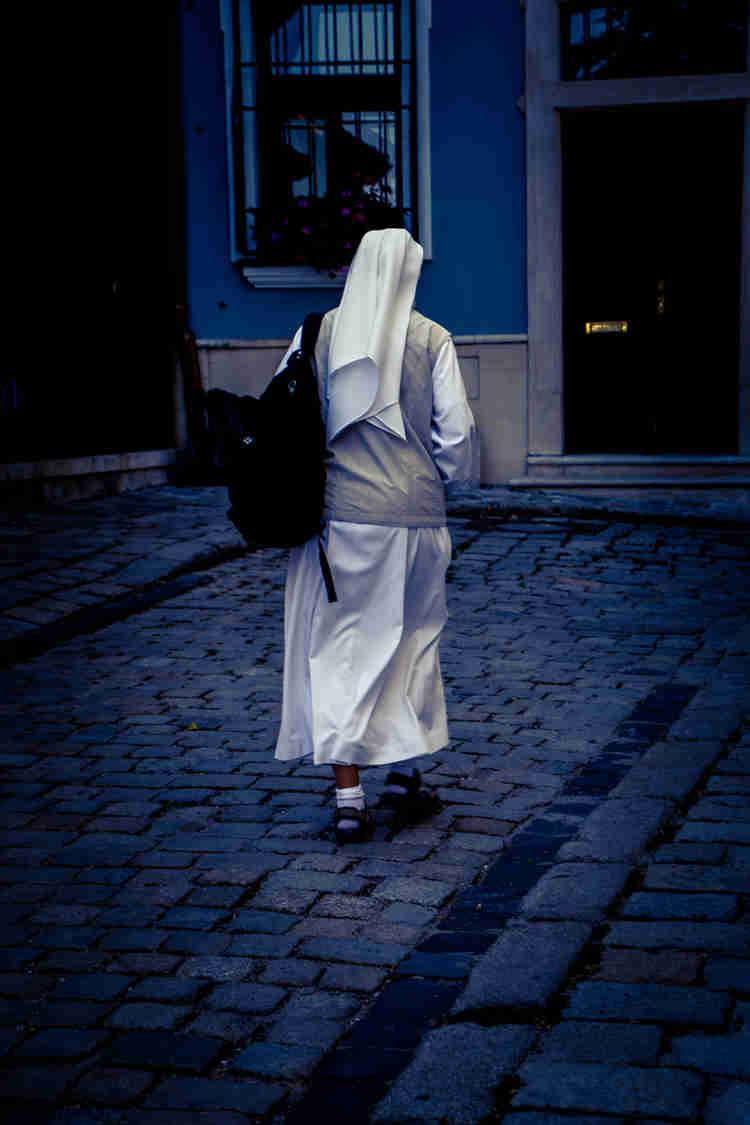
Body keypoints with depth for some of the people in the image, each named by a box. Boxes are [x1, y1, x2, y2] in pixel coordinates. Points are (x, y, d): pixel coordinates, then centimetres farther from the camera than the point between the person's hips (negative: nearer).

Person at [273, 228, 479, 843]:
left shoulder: (318, 333, -1)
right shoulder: (431, 338, -5)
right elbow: (457, 430, -6)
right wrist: (452, 473, 14)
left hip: (335, 513, 0)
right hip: (412, 515, 0)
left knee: (337, 648, 4)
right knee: (413, 639, 18)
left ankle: (349, 793, -4)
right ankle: (408, 773, 29)